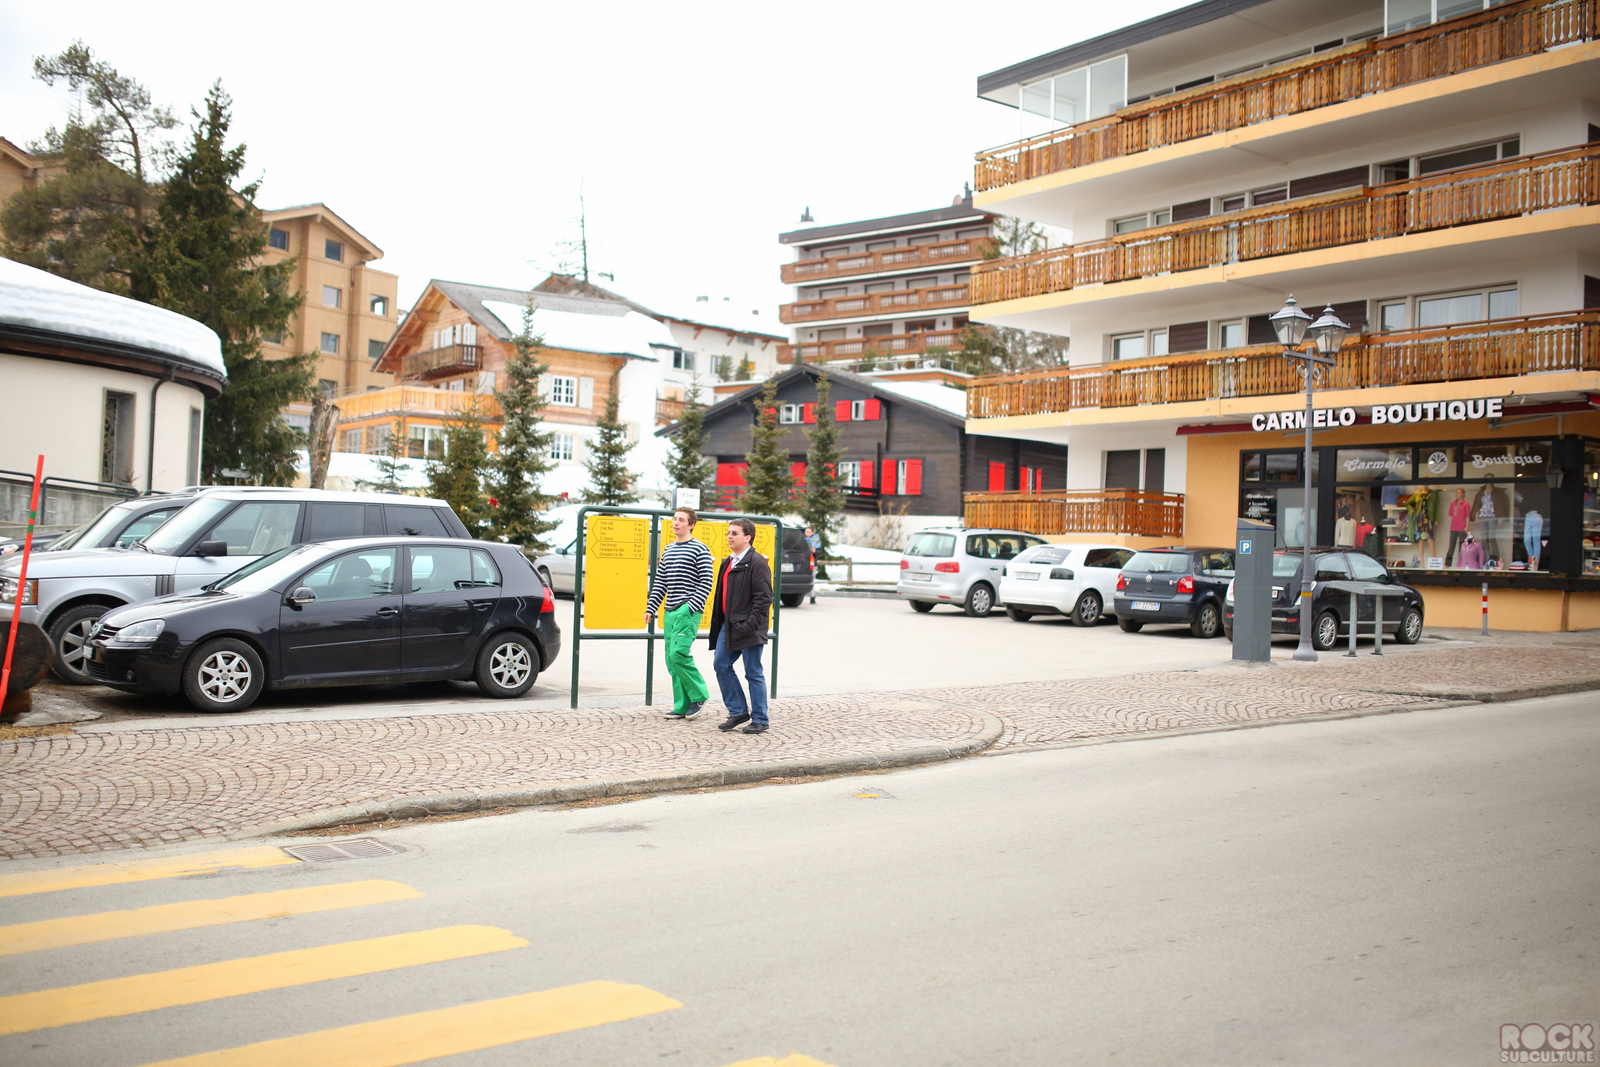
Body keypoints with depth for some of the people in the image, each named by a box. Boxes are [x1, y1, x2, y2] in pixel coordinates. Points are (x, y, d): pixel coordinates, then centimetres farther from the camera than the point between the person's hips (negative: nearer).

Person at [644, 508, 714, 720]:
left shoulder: (699, 550, -4)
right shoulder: (669, 549, 17)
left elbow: (706, 583, -9)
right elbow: (659, 582, 20)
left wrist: (691, 607, -16)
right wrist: (650, 608, 14)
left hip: (688, 610, -7)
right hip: (670, 611, 7)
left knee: (678, 653, -18)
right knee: (671, 659, 5)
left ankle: (698, 695, 0)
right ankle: (682, 706, 12)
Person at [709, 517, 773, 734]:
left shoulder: (757, 563, -12)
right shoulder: (727, 563, 15)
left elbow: (764, 598, -17)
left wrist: (749, 625, -21)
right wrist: (718, 624, 15)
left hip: (748, 629, -9)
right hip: (728, 626, 9)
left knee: (753, 673, 0)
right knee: (721, 665, 7)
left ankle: (759, 720, 10)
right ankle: (738, 711, 19)